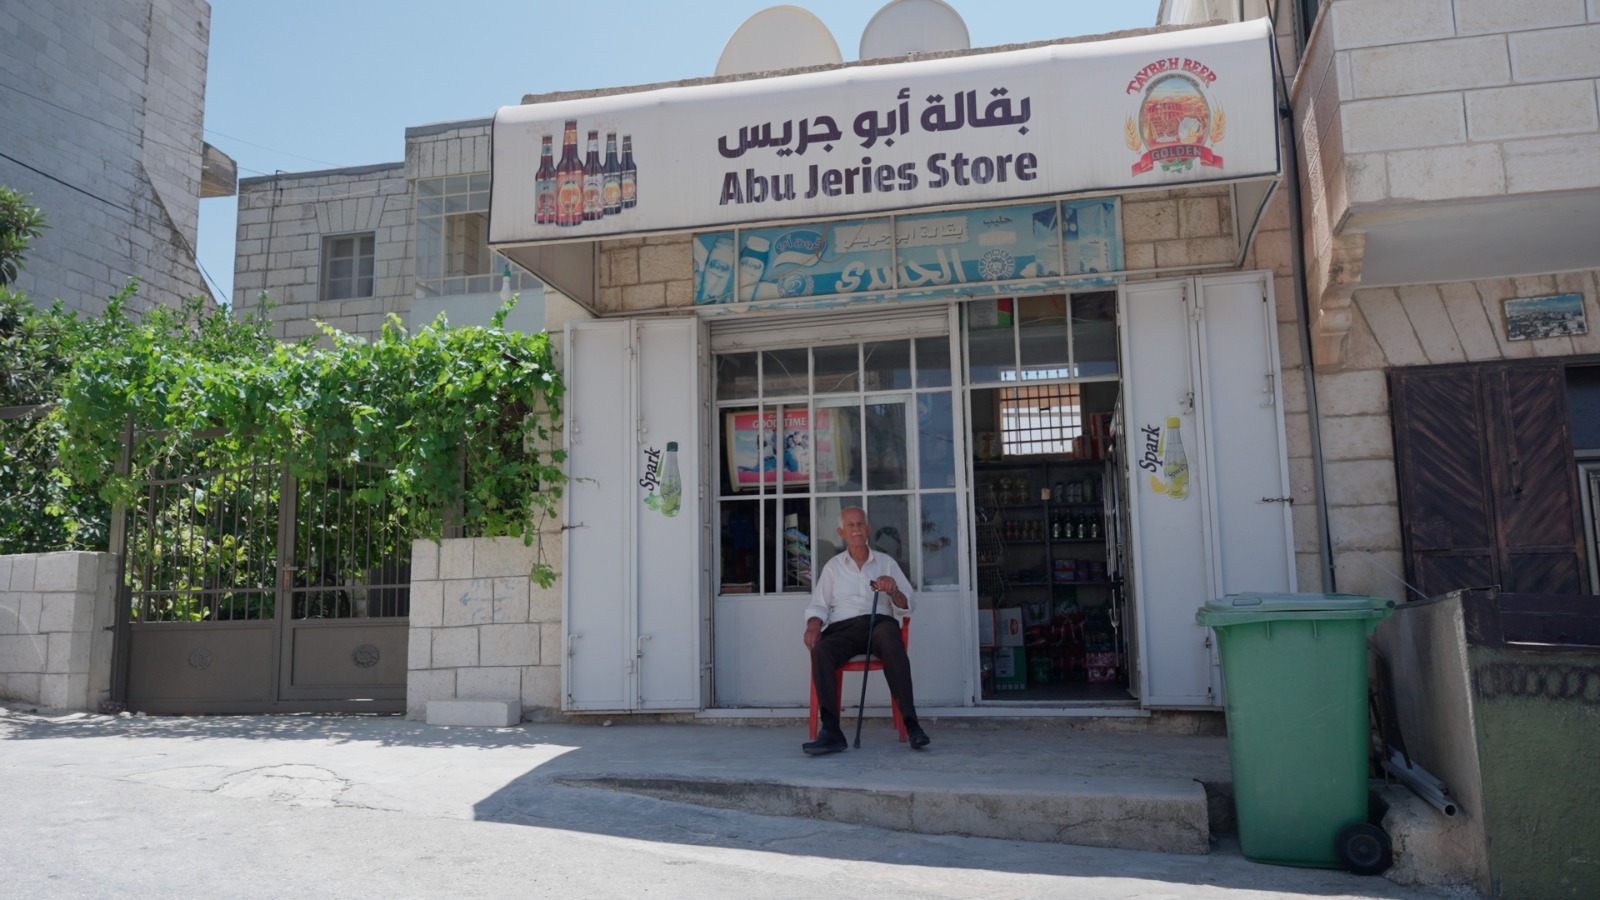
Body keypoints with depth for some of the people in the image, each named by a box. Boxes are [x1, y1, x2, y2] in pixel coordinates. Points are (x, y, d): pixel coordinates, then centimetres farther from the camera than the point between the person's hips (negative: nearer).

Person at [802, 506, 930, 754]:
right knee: (820, 651, -34)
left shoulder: (886, 562, 20)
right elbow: (818, 605, 17)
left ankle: (910, 723, -42)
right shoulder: (832, 567, 22)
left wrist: (893, 592, -9)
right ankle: (831, 730, -41)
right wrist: (813, 626, -6)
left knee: (889, 634, -38)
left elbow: (906, 606, 14)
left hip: (878, 622, -1)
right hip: (842, 629, 1)